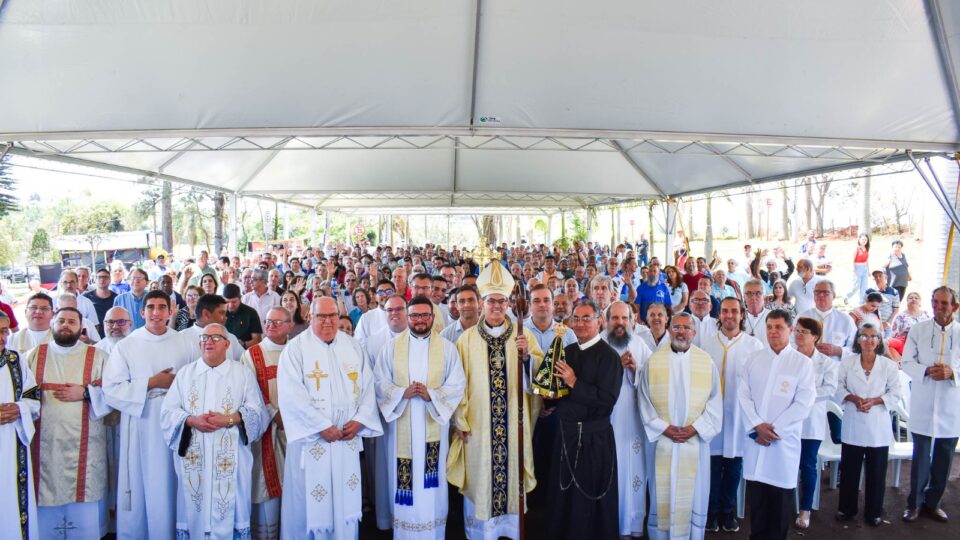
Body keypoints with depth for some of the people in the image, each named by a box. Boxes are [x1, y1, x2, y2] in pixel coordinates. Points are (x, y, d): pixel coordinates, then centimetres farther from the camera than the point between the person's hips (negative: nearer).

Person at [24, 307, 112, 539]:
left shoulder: (98, 357, 6)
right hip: (44, 446, 2)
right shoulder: (34, 355, 12)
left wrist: (85, 393, -13)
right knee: (45, 516, 5)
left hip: (83, 447, -1)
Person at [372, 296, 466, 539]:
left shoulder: (447, 348, 3)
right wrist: (402, 393, -17)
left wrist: (431, 395, -17)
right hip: (401, 425, 0)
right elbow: (379, 382, 1)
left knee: (431, 482, 6)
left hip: (433, 425, 0)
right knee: (404, 482, 4)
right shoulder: (392, 346, 4)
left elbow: (457, 385, -2)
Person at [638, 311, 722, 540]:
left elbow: (714, 402, 1)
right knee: (662, 494, 6)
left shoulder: (706, 361, 2)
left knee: (693, 495, 6)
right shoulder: (654, 360, 2)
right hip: (661, 440, 0)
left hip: (695, 441, 0)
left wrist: (695, 428, -10)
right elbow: (645, 401, 0)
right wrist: (664, 428, -10)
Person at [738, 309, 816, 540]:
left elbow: (803, 403, -7)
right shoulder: (754, 359, 7)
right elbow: (743, 394, 2)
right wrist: (757, 425, -10)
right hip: (756, 438, 2)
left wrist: (775, 429, -11)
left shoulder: (802, 363, -1)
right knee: (756, 496, 8)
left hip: (784, 440, -2)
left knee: (780, 500, 5)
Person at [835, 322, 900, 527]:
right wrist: (853, 398, -15)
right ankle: (846, 508, 24)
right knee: (849, 469, 9)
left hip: (878, 426, -1)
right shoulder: (847, 362, -1)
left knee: (876, 471, 8)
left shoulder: (889, 365, -4)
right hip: (853, 424, 1)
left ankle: (874, 512, 24)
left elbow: (895, 394, -2)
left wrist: (874, 401, -17)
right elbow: (839, 387, 3)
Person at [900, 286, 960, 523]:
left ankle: (933, 501, 27)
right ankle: (914, 502, 18)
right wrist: (927, 370, -17)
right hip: (923, 404, -1)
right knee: (921, 456, 4)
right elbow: (907, 362, 0)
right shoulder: (918, 330, 0)